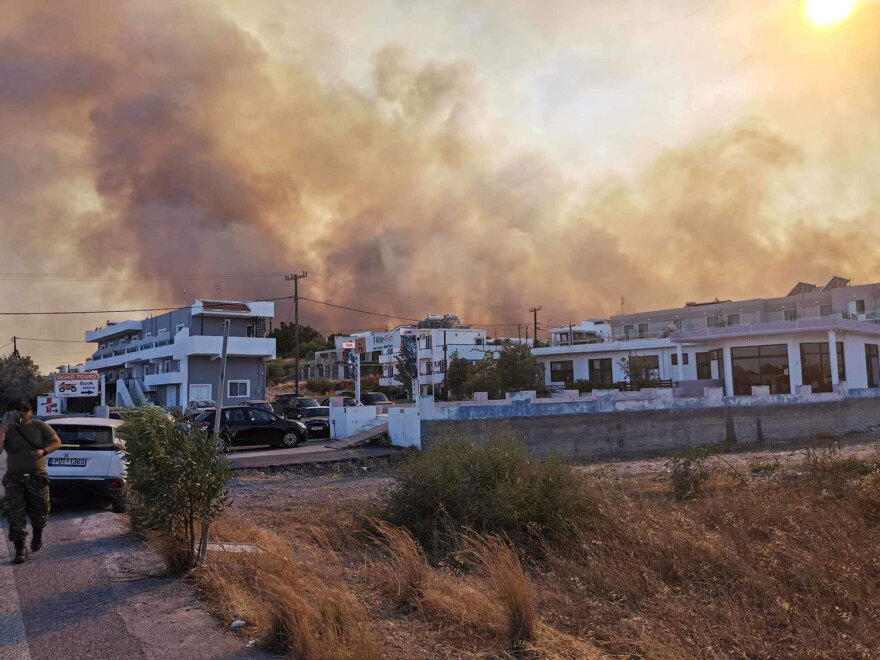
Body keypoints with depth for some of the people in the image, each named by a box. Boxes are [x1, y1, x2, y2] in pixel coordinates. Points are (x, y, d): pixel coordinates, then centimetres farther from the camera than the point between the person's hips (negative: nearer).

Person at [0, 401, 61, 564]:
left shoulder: (40, 426, 2)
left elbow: (57, 442, 6)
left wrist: (44, 451, -13)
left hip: (37, 477, 0)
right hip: (14, 477, 0)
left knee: (39, 512, 4)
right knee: (15, 514, -8)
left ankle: (37, 535, 36)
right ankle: (20, 549, 0)